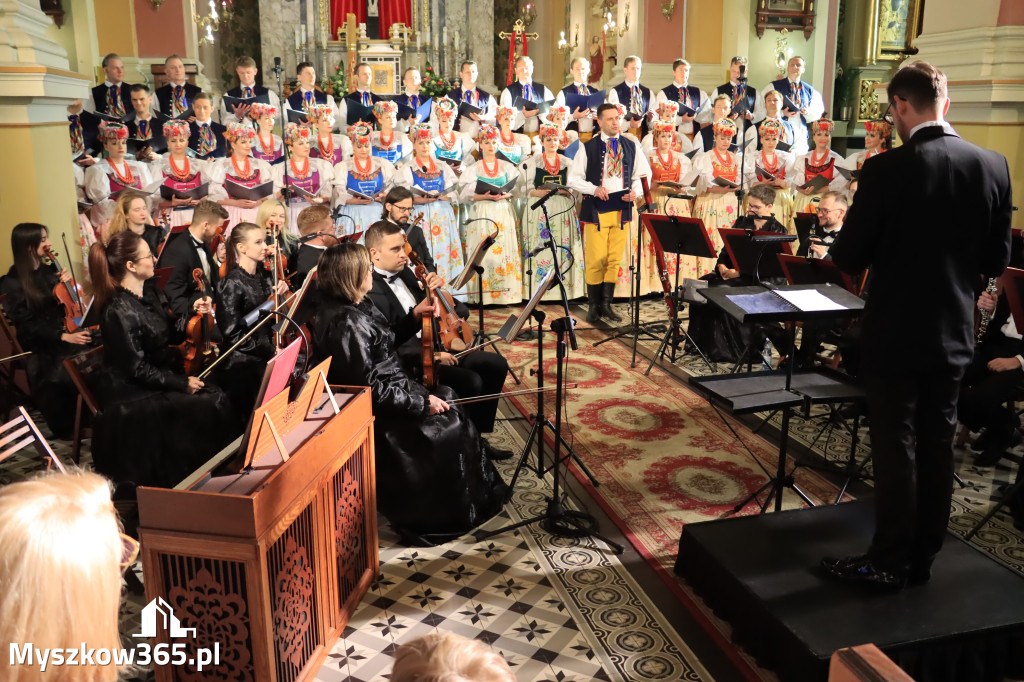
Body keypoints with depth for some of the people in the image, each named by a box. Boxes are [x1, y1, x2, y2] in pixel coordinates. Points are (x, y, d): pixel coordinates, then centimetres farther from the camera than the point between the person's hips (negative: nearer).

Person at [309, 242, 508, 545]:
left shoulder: (355, 307, 6)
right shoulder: (345, 322, -26)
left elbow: (383, 342, 24)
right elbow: (368, 389, -27)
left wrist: (414, 315, 15)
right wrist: (421, 403, -23)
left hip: (391, 391, 10)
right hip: (378, 412, -10)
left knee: (451, 401, 9)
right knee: (448, 427, -8)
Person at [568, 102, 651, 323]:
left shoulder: (631, 146, 11)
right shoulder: (588, 147, 3)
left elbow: (643, 175, 13)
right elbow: (573, 178, 2)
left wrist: (635, 192, -7)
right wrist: (593, 189, -15)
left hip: (622, 209, 3)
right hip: (596, 210, -3)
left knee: (615, 259, 4)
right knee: (596, 260, -4)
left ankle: (606, 305, 14)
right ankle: (593, 306, 8)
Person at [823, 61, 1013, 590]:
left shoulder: (886, 170, -17)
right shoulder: (994, 166, -1)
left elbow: (849, 257, -12)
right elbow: (996, 261, 5)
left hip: (896, 334, -5)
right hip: (954, 335, 5)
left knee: (895, 447, 5)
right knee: (937, 446, 14)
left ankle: (889, 562, 16)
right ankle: (923, 557, 27)